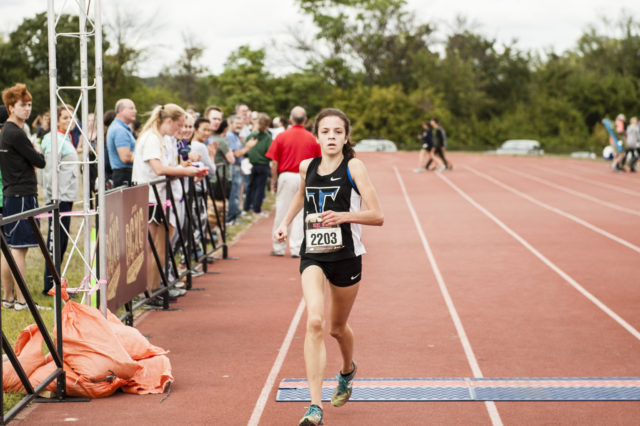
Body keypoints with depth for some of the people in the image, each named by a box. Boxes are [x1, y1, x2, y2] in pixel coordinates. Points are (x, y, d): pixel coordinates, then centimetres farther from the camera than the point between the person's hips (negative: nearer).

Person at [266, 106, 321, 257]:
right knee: (301, 213, 4)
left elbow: (274, 163, -2)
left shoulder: (281, 136, -3)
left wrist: (274, 181, 6)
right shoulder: (312, 139, 1)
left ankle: (278, 247, 14)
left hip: (286, 177, -1)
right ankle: (297, 249, 3)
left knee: (282, 212, 7)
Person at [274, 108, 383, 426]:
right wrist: (285, 222, 13)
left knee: (337, 327, 16)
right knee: (314, 322, -20)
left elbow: (378, 216, -13)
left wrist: (344, 215, -27)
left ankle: (347, 370, 53)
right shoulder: (307, 167, 3)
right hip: (312, 256, 2)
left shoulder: (353, 167, -9)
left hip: (346, 256, -1)